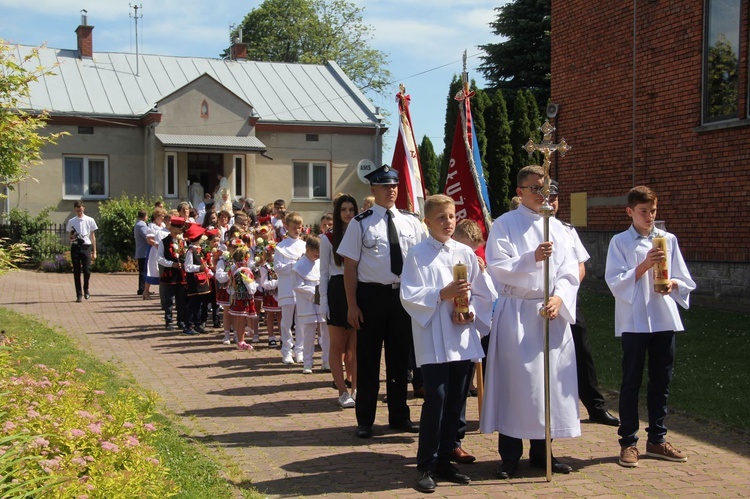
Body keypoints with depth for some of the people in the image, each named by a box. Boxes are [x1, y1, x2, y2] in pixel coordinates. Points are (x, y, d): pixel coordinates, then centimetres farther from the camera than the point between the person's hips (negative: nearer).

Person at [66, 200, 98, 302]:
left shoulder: (90, 220, 5)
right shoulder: (71, 222, 9)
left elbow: (93, 237, 8)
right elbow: (69, 236, 13)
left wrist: (94, 252, 5)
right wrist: (72, 237, -13)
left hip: (86, 247, -1)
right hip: (75, 247, 1)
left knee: (87, 270, -9)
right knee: (76, 272, 2)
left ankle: (86, 289, 17)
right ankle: (79, 294, 8)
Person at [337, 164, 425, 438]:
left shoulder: (411, 221, 5)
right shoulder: (361, 223, -5)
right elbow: (350, 265, -6)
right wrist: (352, 305, -11)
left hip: (403, 295, 3)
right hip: (371, 295, -3)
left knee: (400, 357, 13)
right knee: (368, 358, 6)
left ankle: (399, 416, 27)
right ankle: (365, 420, 19)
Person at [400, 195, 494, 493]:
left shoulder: (466, 253, 9)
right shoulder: (418, 254, -2)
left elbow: (482, 293, 11)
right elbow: (408, 295, -8)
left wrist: (471, 311, -7)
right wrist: (443, 294, -16)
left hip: (463, 337, 5)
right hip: (433, 339, -4)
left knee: (456, 401, 8)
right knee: (435, 398, -10)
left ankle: (444, 461, 21)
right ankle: (426, 466, 2)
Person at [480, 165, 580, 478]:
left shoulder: (555, 226, 13)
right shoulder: (504, 225, 0)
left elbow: (569, 270, 8)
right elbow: (497, 267, -10)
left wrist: (559, 298, -9)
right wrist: (532, 258, -22)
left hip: (552, 312, 4)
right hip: (516, 313, -4)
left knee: (549, 379, 6)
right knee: (514, 380, -4)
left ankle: (541, 451, 19)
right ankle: (510, 455, 7)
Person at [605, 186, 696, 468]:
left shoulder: (668, 240, 10)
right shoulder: (620, 242, 1)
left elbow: (685, 280, 12)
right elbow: (616, 283, -7)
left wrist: (673, 283, -10)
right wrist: (645, 265, -18)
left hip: (664, 320, 4)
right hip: (634, 321, -4)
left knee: (661, 382, 10)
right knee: (631, 383, 1)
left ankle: (657, 439, 22)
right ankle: (628, 442, 10)